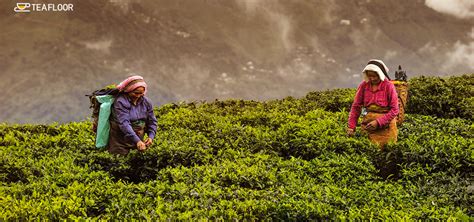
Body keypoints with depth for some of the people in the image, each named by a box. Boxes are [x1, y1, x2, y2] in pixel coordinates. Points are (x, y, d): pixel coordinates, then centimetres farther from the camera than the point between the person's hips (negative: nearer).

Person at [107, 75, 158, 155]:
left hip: (138, 139, 5)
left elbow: (152, 121, 9)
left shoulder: (146, 102, 2)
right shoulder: (121, 102, -17)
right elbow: (124, 124, -27)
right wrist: (137, 141, -36)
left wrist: (151, 136, -10)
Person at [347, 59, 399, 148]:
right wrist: (351, 127, -7)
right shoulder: (364, 85, -1)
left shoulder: (388, 86, -9)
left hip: (385, 125, -2)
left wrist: (378, 122, -18)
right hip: (368, 124, 2)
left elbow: (394, 110, -9)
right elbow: (356, 107, 2)